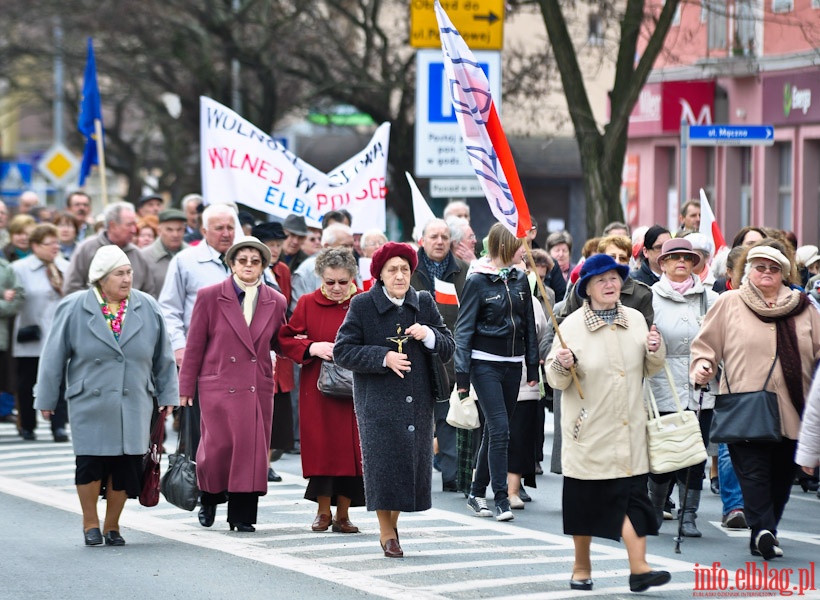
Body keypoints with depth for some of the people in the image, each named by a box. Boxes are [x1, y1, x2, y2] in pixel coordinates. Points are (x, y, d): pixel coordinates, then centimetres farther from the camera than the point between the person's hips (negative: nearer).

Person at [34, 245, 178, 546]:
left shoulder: (148, 309, 5)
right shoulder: (73, 309, -2)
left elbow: (163, 357, 12)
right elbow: (54, 357, 3)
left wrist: (167, 395, 11)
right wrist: (46, 399, 4)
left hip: (134, 406, 2)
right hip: (90, 405, -2)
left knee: (124, 466, 1)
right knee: (90, 464, -4)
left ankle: (112, 525, 16)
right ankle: (90, 524, 15)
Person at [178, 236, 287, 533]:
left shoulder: (275, 302, 9)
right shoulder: (210, 297, 1)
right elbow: (194, 345, 3)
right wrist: (185, 388, 2)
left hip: (258, 388, 2)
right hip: (218, 385, -2)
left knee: (253, 452, -1)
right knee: (218, 447, -5)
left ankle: (242, 515, 7)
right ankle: (210, 499, 22)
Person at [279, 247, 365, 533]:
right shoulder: (307, 304, 3)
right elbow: (286, 339, 4)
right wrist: (312, 348, -12)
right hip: (318, 390, 0)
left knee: (351, 450, -1)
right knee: (322, 448, 0)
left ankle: (343, 514, 8)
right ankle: (323, 512, 12)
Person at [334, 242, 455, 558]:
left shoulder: (424, 303, 7)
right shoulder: (362, 305, -3)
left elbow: (448, 348, 8)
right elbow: (342, 351, -6)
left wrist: (428, 335, -13)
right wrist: (383, 358, -16)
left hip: (417, 400, 3)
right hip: (378, 400, -3)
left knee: (413, 460, 4)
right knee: (383, 461, -7)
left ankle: (393, 522, 24)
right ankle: (387, 532, 7)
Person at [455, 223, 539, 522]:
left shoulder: (520, 279, 9)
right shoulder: (477, 281, -8)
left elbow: (529, 326, 15)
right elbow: (464, 329, -7)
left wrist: (533, 366, 12)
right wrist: (462, 373, -12)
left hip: (512, 364, 6)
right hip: (486, 364, -6)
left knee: (494, 431, 10)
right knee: (499, 429, -13)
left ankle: (477, 493, 20)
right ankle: (501, 499, -12)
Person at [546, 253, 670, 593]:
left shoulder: (635, 320, 6)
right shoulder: (572, 326, -5)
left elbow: (650, 369, 17)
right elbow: (554, 379, -4)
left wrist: (655, 351, -4)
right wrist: (562, 365, -25)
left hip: (628, 429, 2)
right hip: (589, 428, -2)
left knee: (632, 494, -8)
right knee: (584, 498, 7)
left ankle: (638, 567, -12)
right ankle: (581, 567, 23)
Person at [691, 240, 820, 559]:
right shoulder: (729, 303, 6)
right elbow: (705, 344, 9)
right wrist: (701, 367, -10)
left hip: (791, 410, 3)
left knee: (782, 475, 7)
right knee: (753, 471, -14)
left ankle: (763, 535, 17)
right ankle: (763, 530, -25)